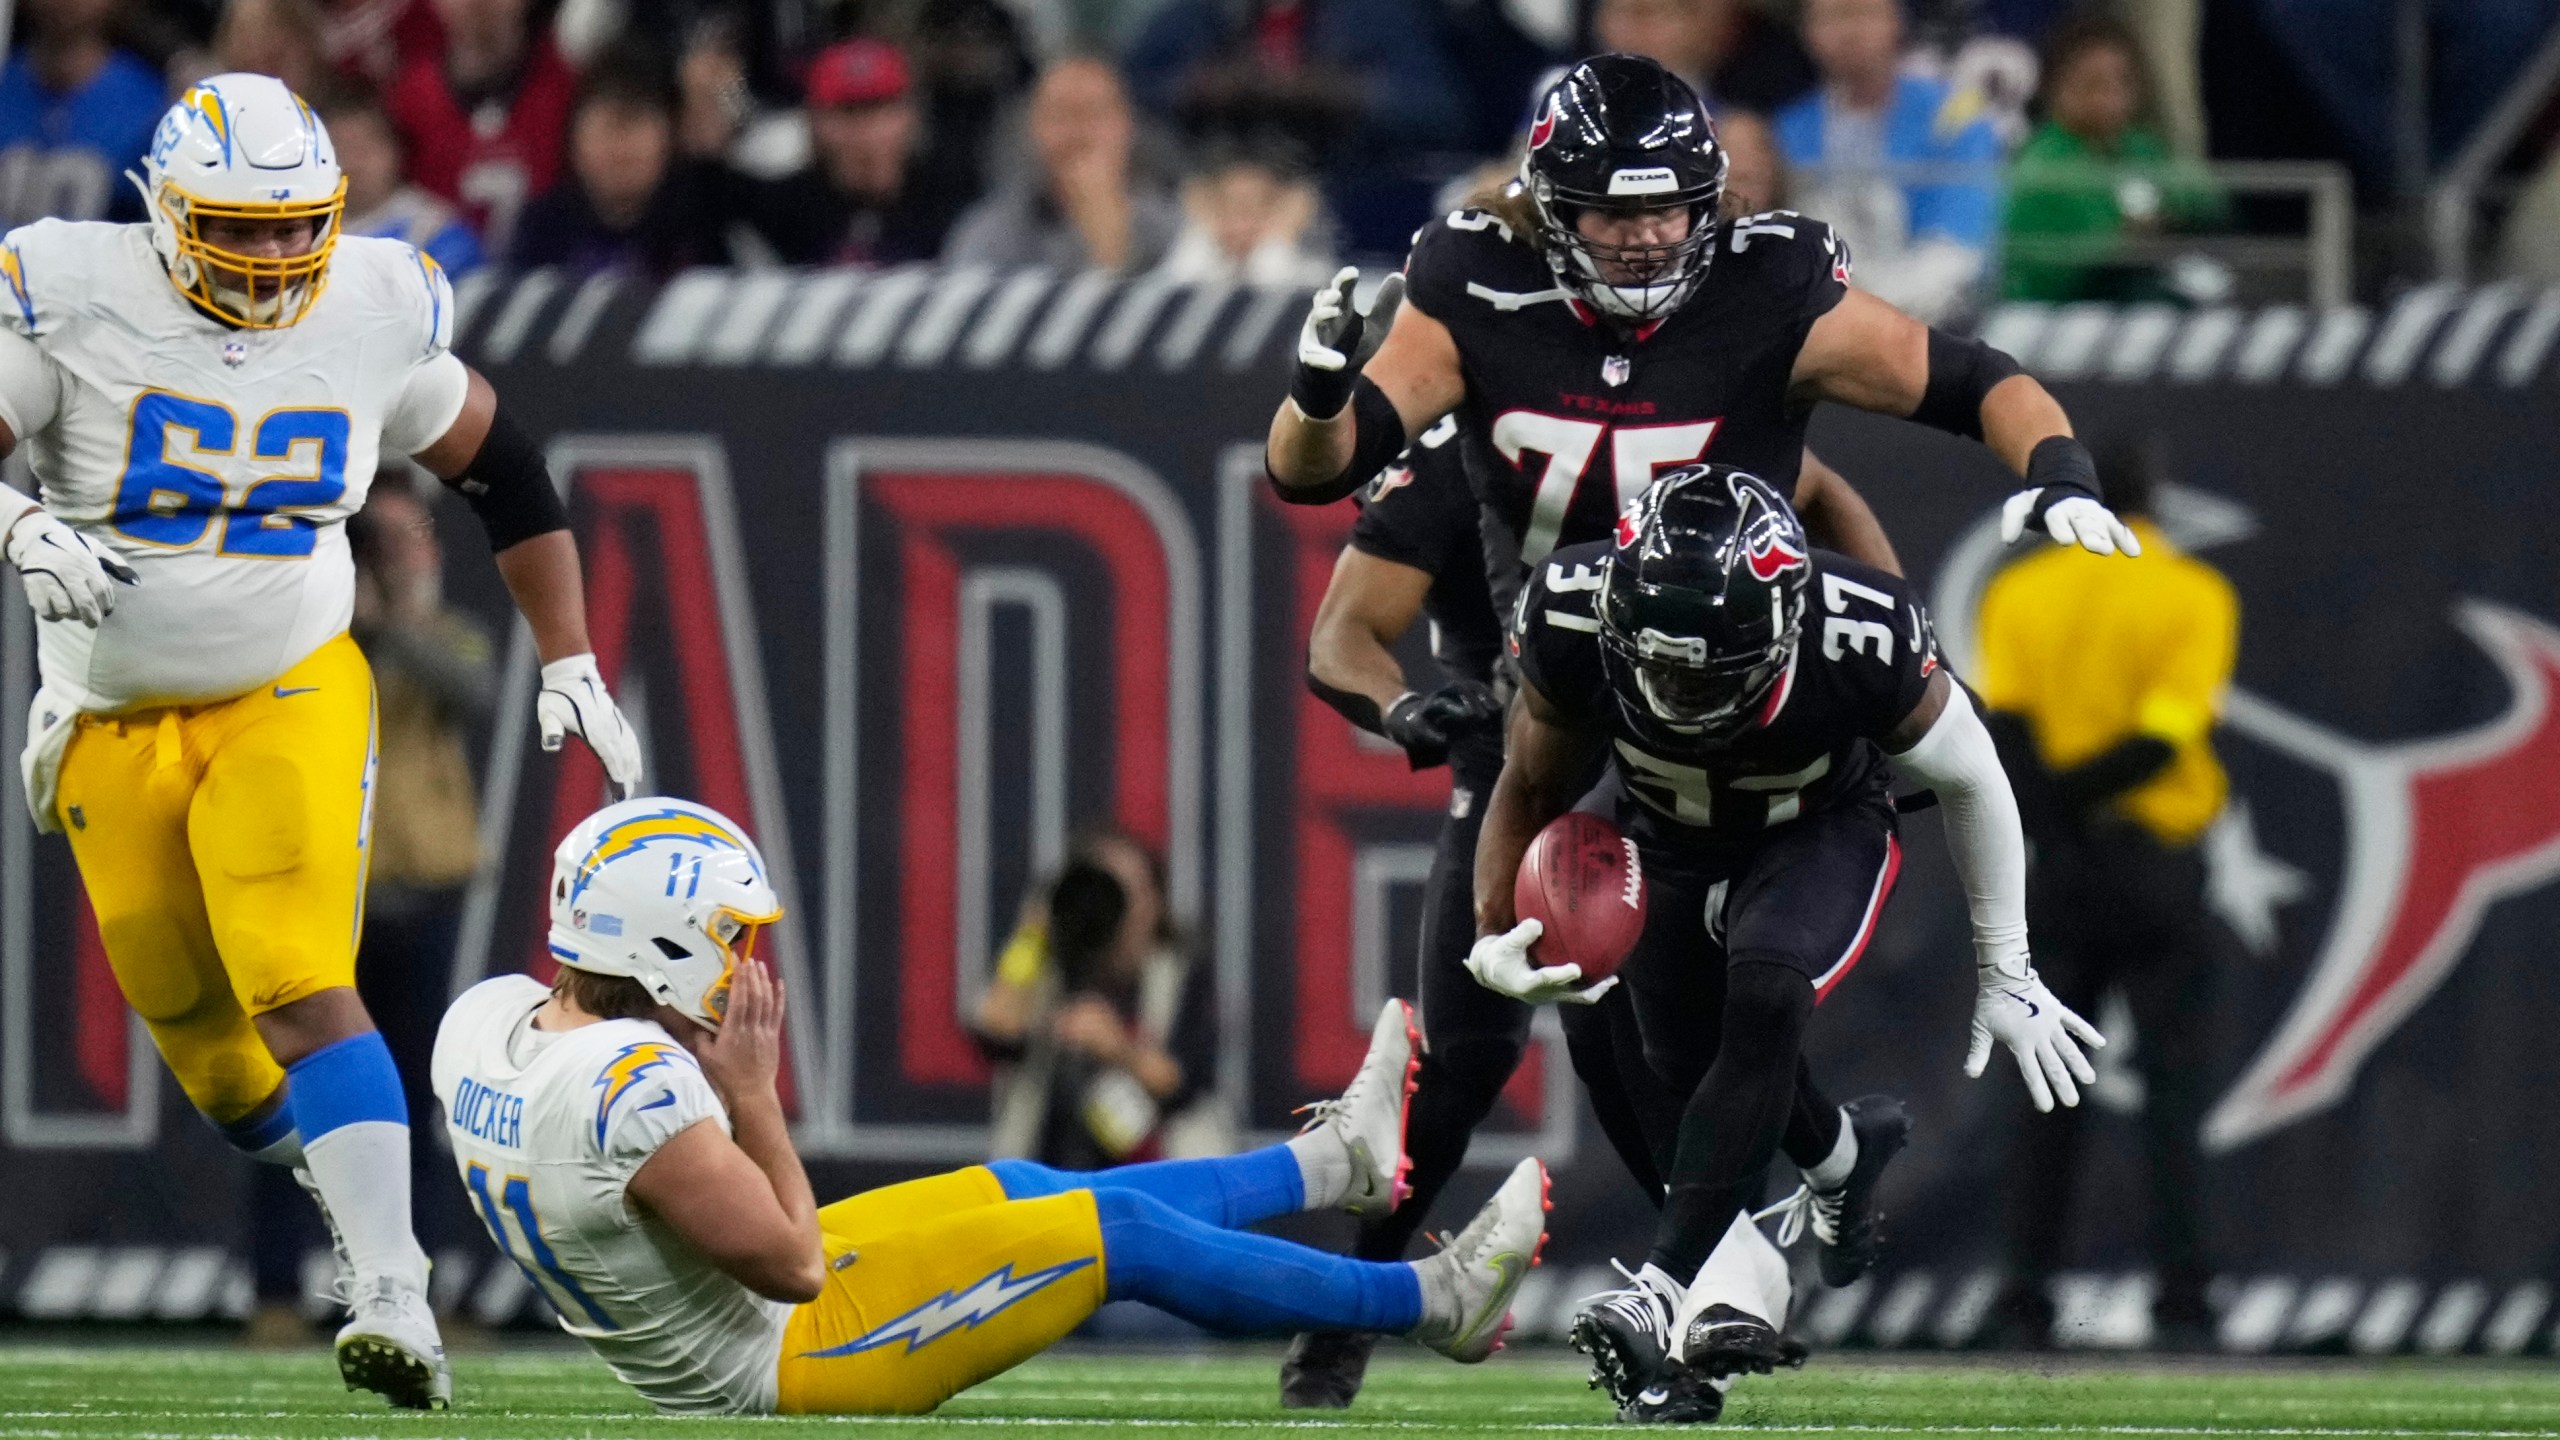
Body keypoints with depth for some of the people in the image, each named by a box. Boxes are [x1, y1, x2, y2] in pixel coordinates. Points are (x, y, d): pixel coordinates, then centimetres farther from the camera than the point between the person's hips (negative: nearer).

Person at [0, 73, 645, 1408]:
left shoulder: (374, 310, -5)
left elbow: (500, 464, 10)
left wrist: (570, 665, 10)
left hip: (291, 698, -1)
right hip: (117, 724, 1)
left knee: (300, 993, -20)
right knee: (193, 1023, 9)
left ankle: (394, 1297, -27)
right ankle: (344, 1199, 35)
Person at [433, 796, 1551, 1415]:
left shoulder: (484, 1024, -10)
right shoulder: (638, 1093, -37)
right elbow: (791, 1265, -27)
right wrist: (751, 1097, -21)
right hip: (778, 1372, -9)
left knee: (1028, 1194, 24)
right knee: (1121, 1233, 0)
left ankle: (1338, 1160, 45)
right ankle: (1433, 1301, 18)